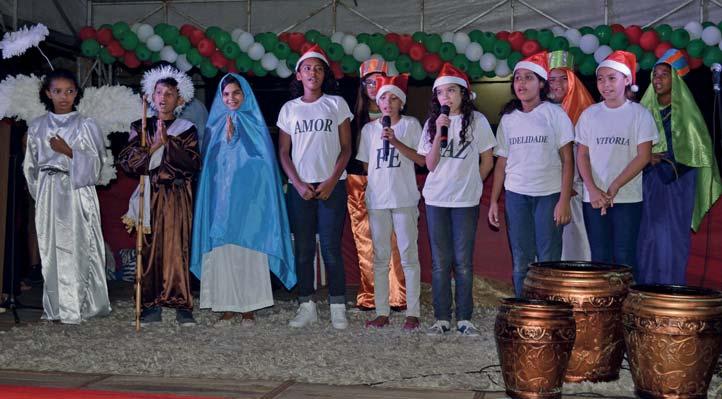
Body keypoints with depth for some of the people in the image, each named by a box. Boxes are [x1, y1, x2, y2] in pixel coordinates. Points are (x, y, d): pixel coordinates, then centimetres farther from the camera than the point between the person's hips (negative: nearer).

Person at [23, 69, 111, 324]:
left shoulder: (86, 126, 3)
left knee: (80, 246, -5)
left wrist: (68, 152, -10)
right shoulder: (37, 127, 10)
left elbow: (96, 162, -1)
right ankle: (56, 308, 8)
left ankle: (83, 305, 3)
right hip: (49, 194, 2)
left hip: (79, 192, -2)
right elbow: (31, 166, 14)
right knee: (52, 249, 1)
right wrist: (39, 193, 7)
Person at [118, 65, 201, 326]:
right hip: (149, 195, 2)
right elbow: (126, 162, 1)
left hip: (177, 197, -2)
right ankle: (151, 306, 4)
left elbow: (193, 164, -6)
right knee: (149, 249, 0)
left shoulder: (186, 130, 8)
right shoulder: (140, 128, 13)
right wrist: (153, 146, -9)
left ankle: (182, 306, -4)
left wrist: (168, 143, -12)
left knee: (177, 249, -7)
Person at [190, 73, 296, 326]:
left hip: (247, 199, -2)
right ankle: (228, 306, 7)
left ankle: (249, 307, 4)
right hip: (220, 199, 3)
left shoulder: (253, 123, 6)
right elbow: (209, 165, 12)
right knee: (222, 253, 0)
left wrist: (234, 137, -13)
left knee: (248, 251, -3)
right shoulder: (216, 126, 13)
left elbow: (261, 161, -6)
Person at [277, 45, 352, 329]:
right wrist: (299, 184, -6)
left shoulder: (336, 104, 6)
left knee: (331, 248, -4)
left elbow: (346, 148, 3)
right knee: (303, 248, 3)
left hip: (332, 186, -2)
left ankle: (338, 308, 2)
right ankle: (307, 307, 10)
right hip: (300, 187, 2)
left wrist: (331, 181, -9)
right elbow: (283, 152, 8)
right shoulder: (289, 109, 10)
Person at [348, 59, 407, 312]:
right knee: (365, 242, 2)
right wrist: (353, 182, 2)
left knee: (393, 241, -6)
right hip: (360, 184, 1)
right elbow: (348, 150, 9)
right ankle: (368, 297, 8)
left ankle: (397, 296, 0)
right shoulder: (356, 117, 11)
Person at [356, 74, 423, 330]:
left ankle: (413, 312, 5)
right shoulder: (369, 129, 10)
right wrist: (380, 179, 2)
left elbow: (422, 160, -6)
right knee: (380, 257, 7)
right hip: (377, 200, 3)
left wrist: (395, 141, -14)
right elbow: (366, 164, 16)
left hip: (405, 199, -3)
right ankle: (382, 312, 13)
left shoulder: (410, 124, 2)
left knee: (408, 256, -1)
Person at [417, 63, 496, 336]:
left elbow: (487, 161, 5)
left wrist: (471, 183, 5)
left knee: (463, 261, 1)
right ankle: (442, 318, 12)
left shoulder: (476, 120, -1)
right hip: (436, 200, 3)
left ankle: (464, 318, 9)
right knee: (440, 262, 5)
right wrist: (440, 132, -10)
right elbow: (430, 164, -2)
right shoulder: (432, 122, 6)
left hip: (466, 200, -2)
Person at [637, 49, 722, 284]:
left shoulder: (686, 111, 3)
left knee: (674, 237, -4)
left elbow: (698, 150, -1)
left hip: (677, 184, -2)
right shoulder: (645, 110, 10)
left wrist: (667, 159, -13)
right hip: (649, 183, 3)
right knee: (648, 238, 0)